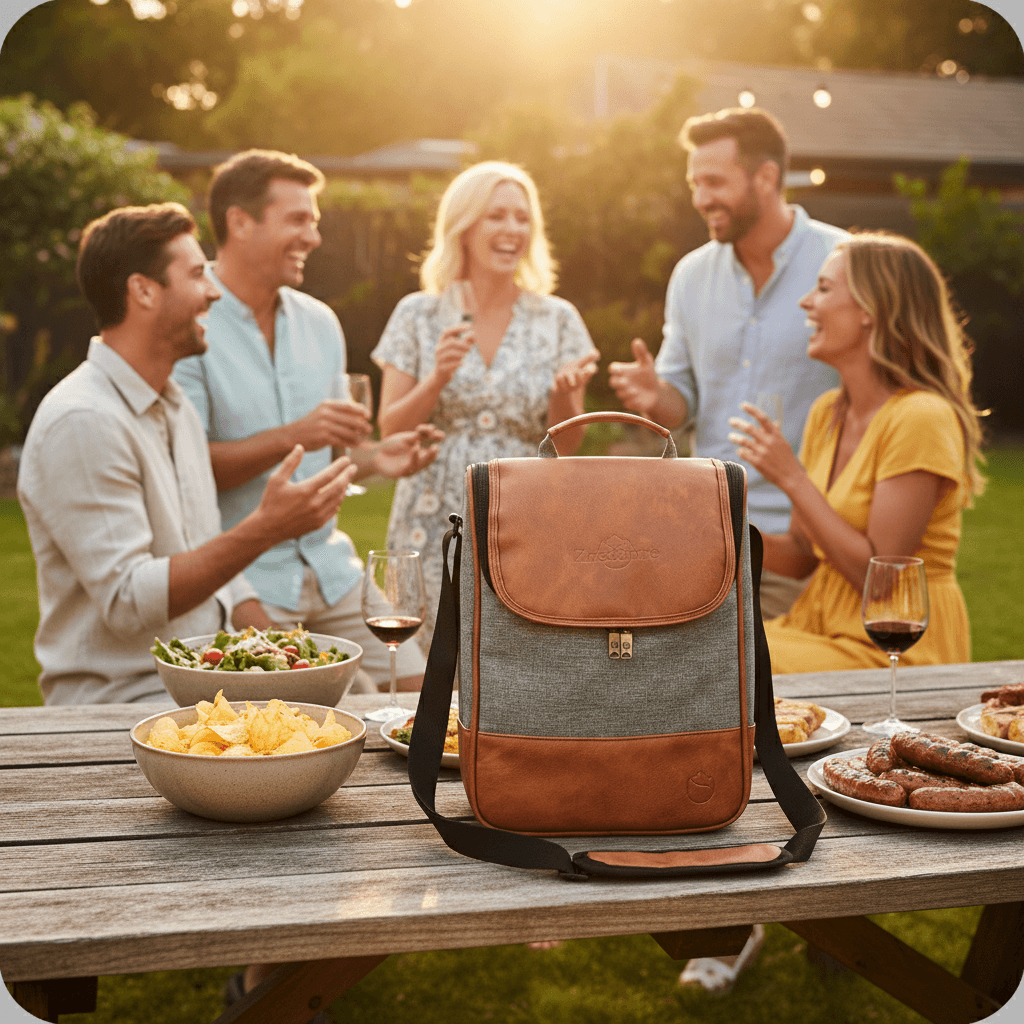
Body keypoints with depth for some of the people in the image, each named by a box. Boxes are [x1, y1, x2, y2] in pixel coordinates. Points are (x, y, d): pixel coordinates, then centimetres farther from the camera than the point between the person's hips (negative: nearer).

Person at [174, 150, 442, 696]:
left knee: (418, 691, 3)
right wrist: (289, 437, -24)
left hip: (329, 565, 6)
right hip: (241, 579, -6)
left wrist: (376, 456, -2)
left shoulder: (319, 321, 12)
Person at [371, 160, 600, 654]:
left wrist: (564, 392, -14)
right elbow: (390, 432, 2)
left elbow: (566, 448, 6)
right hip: (436, 531, 0)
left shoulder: (558, 320, 6)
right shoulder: (418, 315, 4)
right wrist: (438, 380, -13)